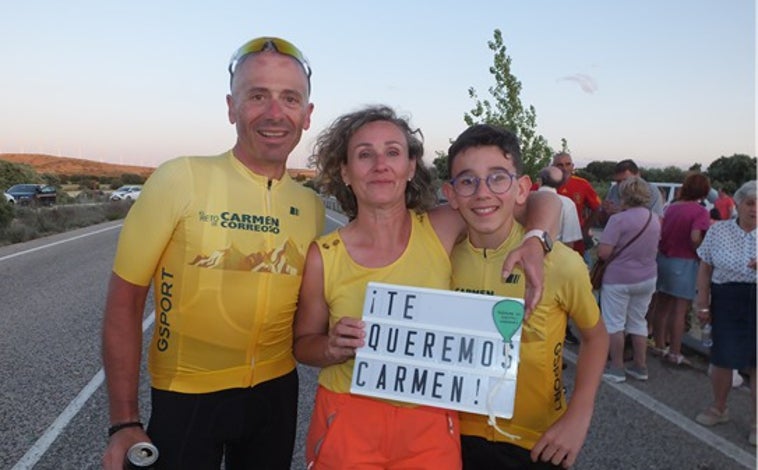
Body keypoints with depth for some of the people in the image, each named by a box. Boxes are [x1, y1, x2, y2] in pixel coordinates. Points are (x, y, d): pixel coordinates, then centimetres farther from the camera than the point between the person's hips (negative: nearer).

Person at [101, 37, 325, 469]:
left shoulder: (312, 206, -2)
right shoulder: (180, 179, -15)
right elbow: (125, 299, -11)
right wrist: (125, 423, -11)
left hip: (276, 391, 4)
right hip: (186, 396, -4)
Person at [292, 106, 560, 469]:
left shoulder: (441, 231, -9)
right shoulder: (323, 256, -11)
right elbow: (303, 344, 3)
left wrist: (533, 243, -19)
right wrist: (332, 348, -18)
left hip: (431, 425, 1)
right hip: (347, 423, -1)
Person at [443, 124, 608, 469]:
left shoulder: (560, 263, -19)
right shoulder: (444, 258, -11)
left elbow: (594, 336, -2)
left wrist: (578, 417, -10)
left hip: (538, 442, -1)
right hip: (462, 436, 2)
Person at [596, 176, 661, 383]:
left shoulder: (619, 220, -19)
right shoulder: (655, 220, 4)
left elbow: (603, 252, -23)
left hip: (618, 278, -7)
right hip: (647, 278, 7)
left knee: (614, 323, 5)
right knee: (638, 322, 17)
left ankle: (617, 368, 9)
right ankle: (640, 367, 23)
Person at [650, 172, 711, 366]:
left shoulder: (671, 207, 9)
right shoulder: (700, 212, -13)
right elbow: (695, 237, -24)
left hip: (663, 259, 7)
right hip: (684, 263, -7)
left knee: (662, 306, 15)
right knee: (680, 310, 1)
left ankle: (660, 346, 26)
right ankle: (674, 353, 6)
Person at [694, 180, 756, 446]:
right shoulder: (719, 231, 2)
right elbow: (705, 268, 5)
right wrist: (702, 303, 2)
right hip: (727, 300, 0)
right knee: (722, 358, 6)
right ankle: (719, 409, 30)